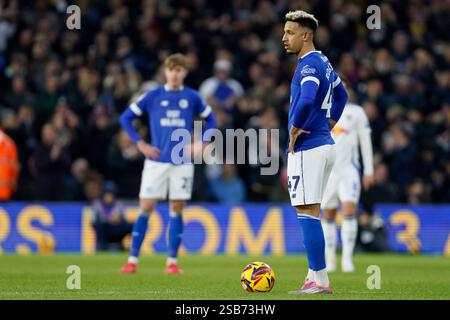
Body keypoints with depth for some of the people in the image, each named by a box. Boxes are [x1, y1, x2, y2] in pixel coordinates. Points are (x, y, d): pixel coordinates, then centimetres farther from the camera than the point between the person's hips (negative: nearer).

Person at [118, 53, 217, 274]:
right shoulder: (153, 96, 1)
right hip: (156, 161, -1)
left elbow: (210, 119, 17)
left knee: (176, 210, 2)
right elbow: (126, 118, 6)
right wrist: (140, 144, -2)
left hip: (183, 163, 1)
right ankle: (132, 260, 0)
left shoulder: (192, 97, 4)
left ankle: (172, 261, 8)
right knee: (145, 209, -4)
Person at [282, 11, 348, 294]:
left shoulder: (309, 65, -16)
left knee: (307, 212, -8)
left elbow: (307, 100, -34)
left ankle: (320, 281, -9)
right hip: (324, 144, 10)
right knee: (311, 212, 14)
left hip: (307, 148, -10)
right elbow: (341, 95, 32)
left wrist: (294, 130, -19)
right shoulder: (324, 63, 15)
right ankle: (315, 275, 16)